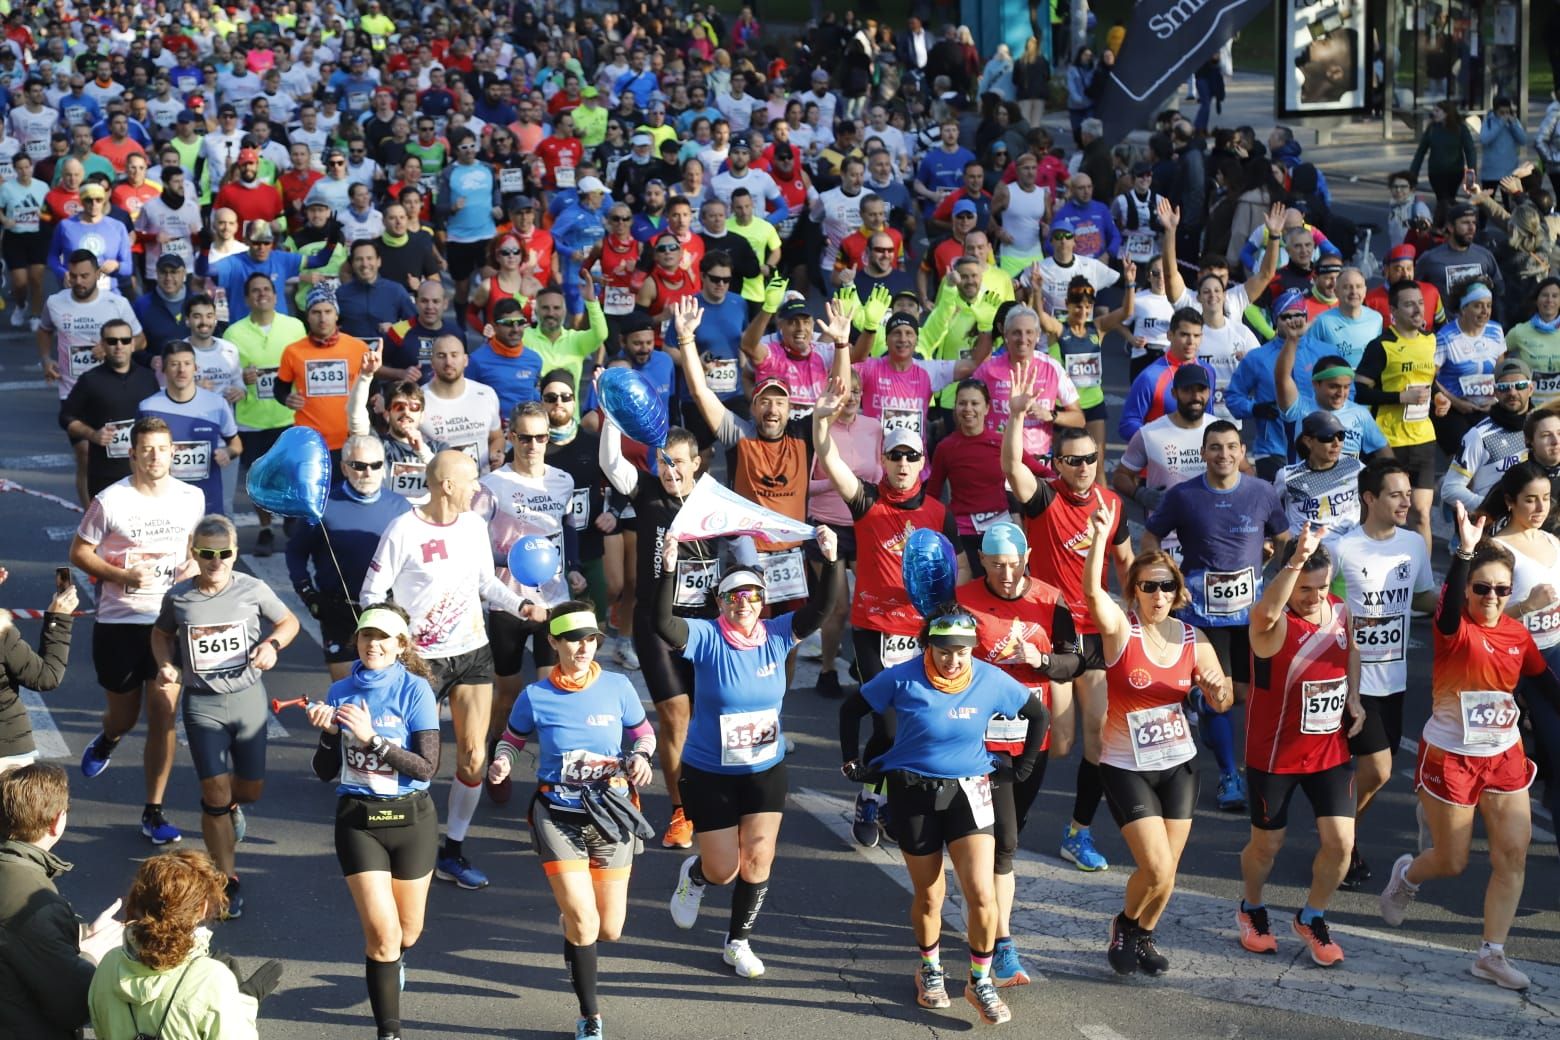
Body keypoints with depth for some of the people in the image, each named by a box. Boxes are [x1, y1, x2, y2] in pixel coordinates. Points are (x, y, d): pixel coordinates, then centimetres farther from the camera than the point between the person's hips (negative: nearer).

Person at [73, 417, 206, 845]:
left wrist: (194, 564, -5)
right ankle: (106, 741, 54)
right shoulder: (110, 501, -11)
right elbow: (79, 552, -4)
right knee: (124, 716, 14)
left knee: (162, 717, -5)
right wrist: (122, 576, -18)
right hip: (119, 622, -1)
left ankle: (153, 813, 5)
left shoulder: (192, 498, 0)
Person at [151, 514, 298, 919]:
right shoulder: (178, 597, -5)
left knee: (251, 789, 9)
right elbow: (161, 634, 14)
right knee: (215, 793, -4)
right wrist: (166, 665, -4)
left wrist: (272, 644, -13)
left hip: (247, 698, 1)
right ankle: (227, 881, 9)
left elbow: (288, 621, 7)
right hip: (202, 703, -1)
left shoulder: (253, 590, -7)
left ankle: (231, 805, 48)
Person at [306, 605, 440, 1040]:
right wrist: (328, 732, -15)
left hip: (411, 819, 0)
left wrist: (371, 738, -23)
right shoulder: (341, 693, 1)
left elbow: (427, 766, -16)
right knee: (383, 932, -11)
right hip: (358, 820, 1)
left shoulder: (415, 690, -8)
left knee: (407, 933, 13)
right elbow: (325, 772, 4)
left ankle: (390, 959, 50)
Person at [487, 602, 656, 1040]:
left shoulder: (617, 687, -6)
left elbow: (643, 732, 8)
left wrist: (641, 758, -13)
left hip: (610, 815, 2)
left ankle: (570, 913, 45)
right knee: (584, 923, -14)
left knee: (610, 931, 6)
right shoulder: (536, 696, -8)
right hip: (558, 816, -2)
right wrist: (503, 762, -13)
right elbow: (512, 738, 8)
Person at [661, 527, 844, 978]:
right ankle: (694, 875, 42)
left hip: (766, 770, 3)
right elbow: (663, 623, -32)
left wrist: (832, 560, -28)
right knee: (724, 869, 4)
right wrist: (669, 571, -45)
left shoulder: (776, 635, -6)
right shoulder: (707, 638, -15)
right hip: (709, 775, -3)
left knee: (759, 860, 1)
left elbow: (823, 607, -12)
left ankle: (738, 942, 22)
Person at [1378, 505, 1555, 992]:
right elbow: (1449, 602, -41)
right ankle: (1406, 875, 41)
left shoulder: (1517, 633, -1)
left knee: (1513, 855, -1)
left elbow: (1543, 677, 14)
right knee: (1452, 861, 6)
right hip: (1450, 756, -5)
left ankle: (1492, 954, 9)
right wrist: (1465, 551, -56)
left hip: (1504, 755, 5)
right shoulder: (1455, 628, -18)